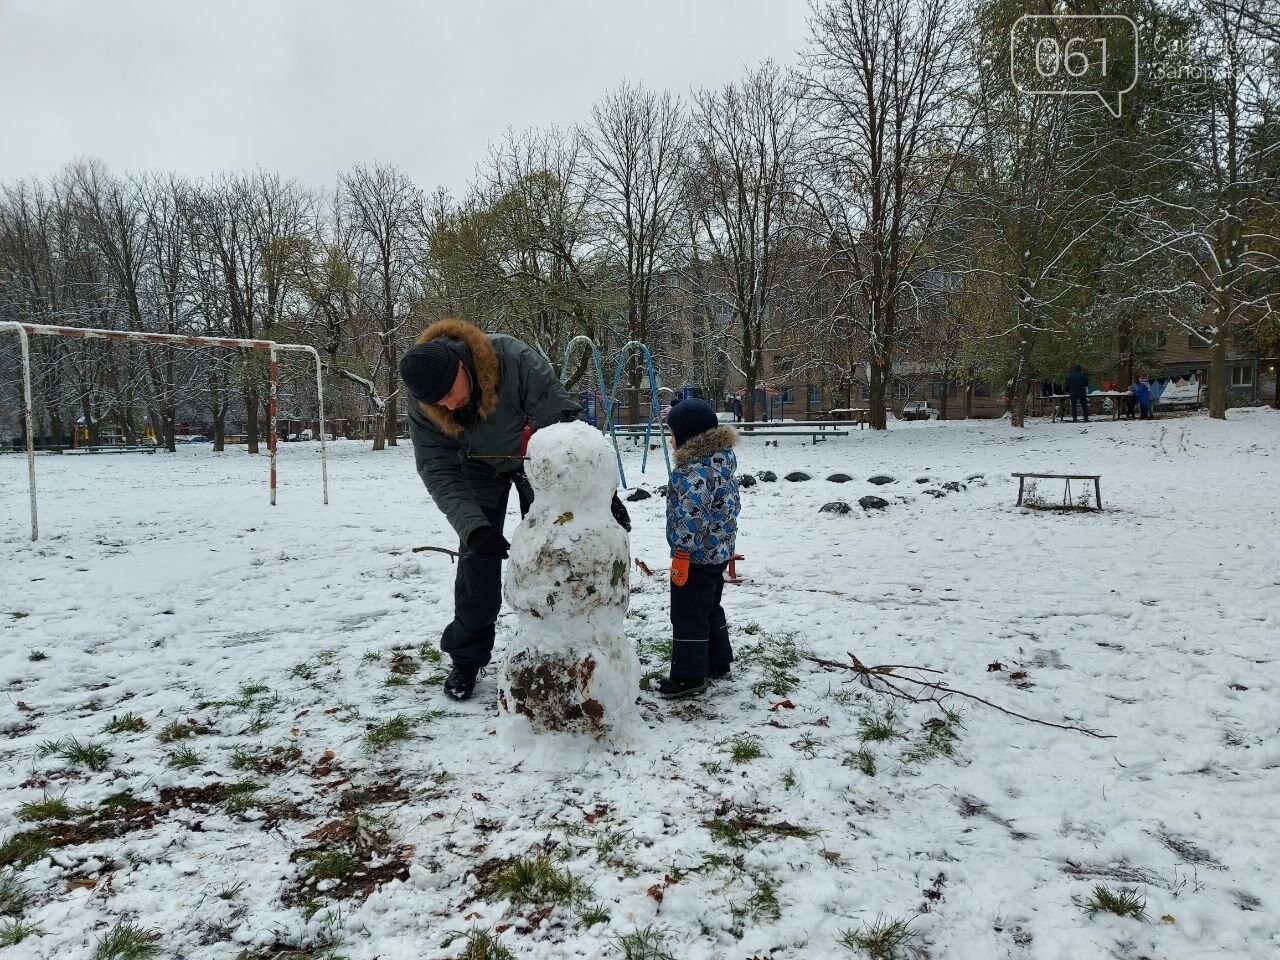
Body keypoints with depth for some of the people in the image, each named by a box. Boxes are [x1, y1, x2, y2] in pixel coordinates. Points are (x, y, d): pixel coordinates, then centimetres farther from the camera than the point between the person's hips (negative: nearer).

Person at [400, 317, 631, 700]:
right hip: (480, 465, 2)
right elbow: (439, 474, -26)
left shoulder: (517, 361, -40)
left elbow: (565, 422, -38)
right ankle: (466, 659, 13)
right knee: (477, 557, -2)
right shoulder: (422, 406, -28)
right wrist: (473, 527, -40)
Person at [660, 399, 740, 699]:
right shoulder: (724, 455, 7)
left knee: (688, 614, 1)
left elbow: (692, 516, -27)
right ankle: (718, 663, 33)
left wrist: (681, 555, -20)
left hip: (696, 555, -10)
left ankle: (689, 676, 10)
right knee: (710, 608, 22)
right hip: (719, 551, 10)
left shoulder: (695, 469, -25)